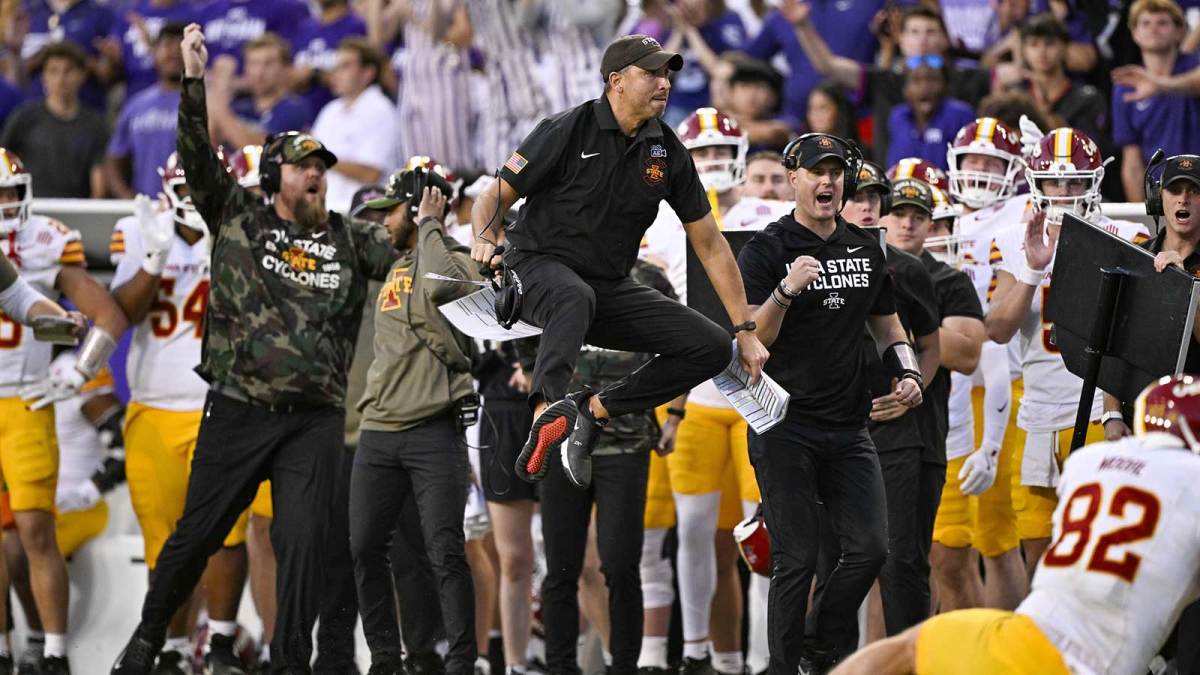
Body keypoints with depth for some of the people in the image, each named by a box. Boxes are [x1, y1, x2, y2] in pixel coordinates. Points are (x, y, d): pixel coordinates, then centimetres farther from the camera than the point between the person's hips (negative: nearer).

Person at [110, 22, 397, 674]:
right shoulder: (239, 218, 5)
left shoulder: (349, 239, 11)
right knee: (196, 533, 5)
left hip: (314, 419, 2)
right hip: (238, 411, -2)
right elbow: (200, 159, -2)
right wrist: (194, 81, -11)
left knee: (304, 543, -4)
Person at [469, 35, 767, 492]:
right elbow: (496, 196, -6)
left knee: (712, 347, -10)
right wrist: (483, 239, -30)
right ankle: (548, 411, -64)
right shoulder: (568, 130, -9)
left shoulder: (667, 152, 5)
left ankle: (595, 408, -11)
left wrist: (746, 332, 6)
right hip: (541, 268, -6)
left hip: (611, 289, 6)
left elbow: (710, 245, 10)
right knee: (576, 297, -42)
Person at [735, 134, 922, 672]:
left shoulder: (866, 250, 12)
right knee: (796, 560, -4)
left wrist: (907, 373, 5)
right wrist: (786, 290, -27)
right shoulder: (767, 250, -6)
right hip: (785, 423, -5)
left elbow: (887, 325, 23)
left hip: (847, 425, 5)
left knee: (869, 548, 1)